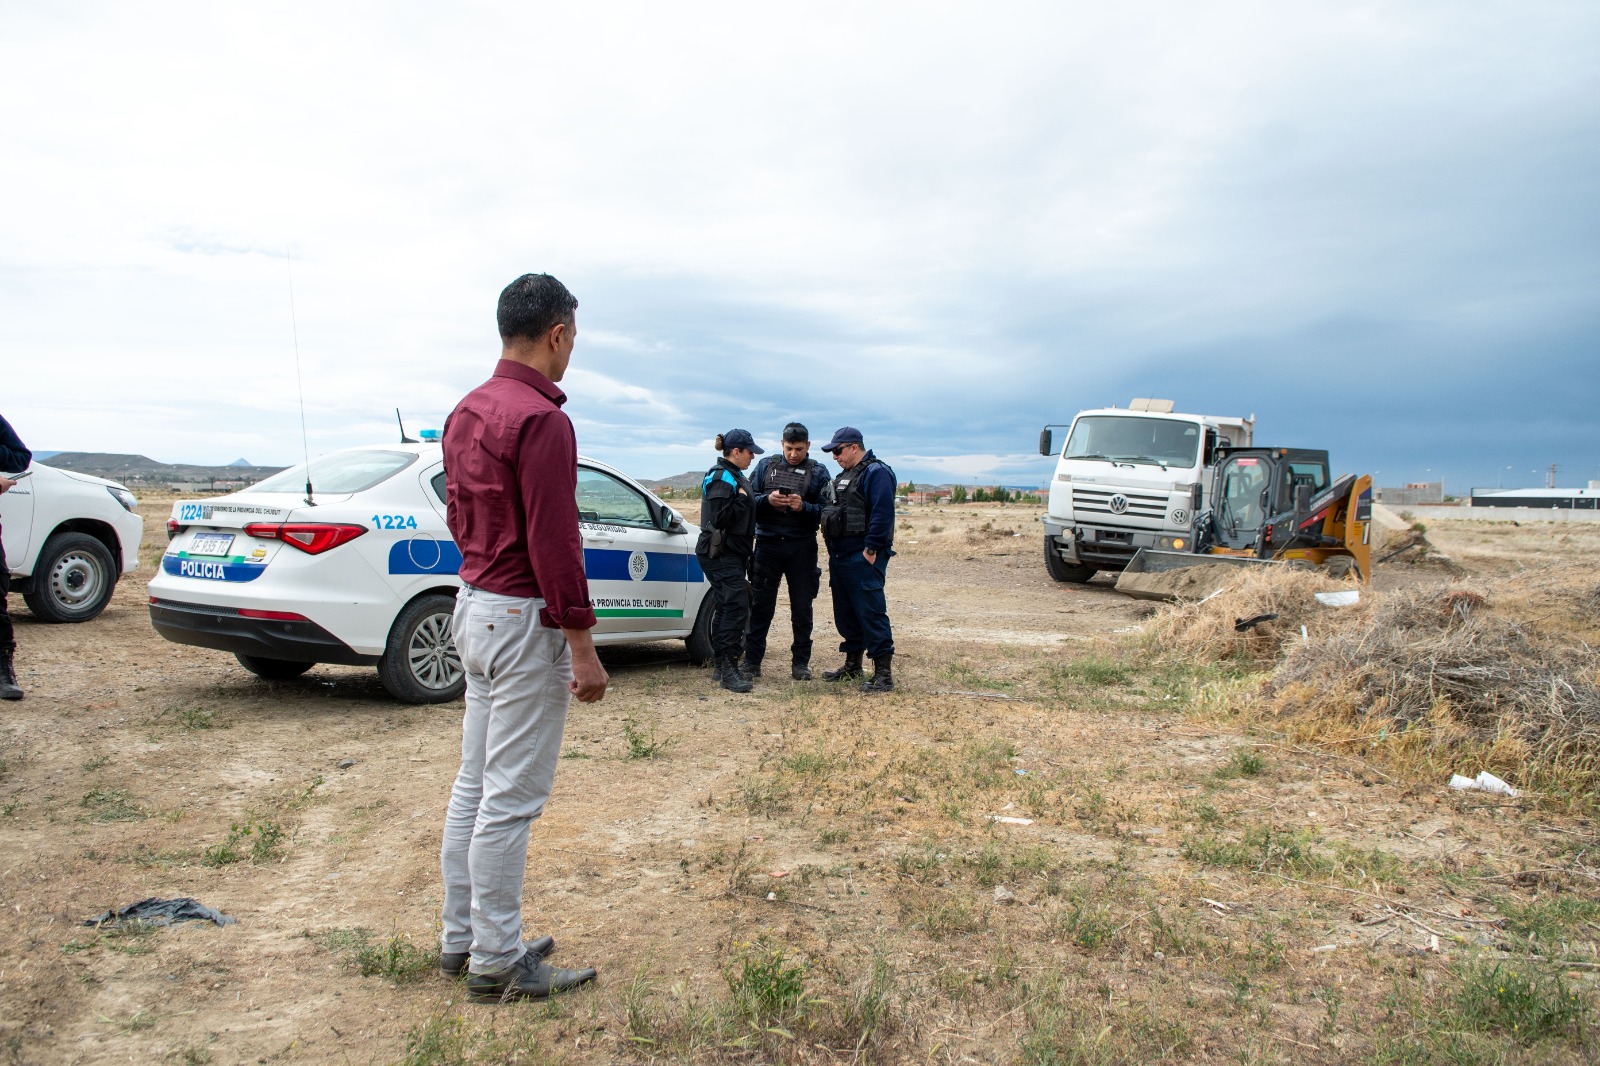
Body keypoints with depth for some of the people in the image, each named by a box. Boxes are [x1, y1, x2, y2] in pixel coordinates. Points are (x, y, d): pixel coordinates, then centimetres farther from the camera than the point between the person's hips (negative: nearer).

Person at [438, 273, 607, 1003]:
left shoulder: (466, 413, 11)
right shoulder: (541, 419, -18)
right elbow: (554, 544, -21)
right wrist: (582, 647, -18)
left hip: (475, 606, 10)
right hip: (524, 620, -10)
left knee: (475, 786, 16)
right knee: (511, 797, -1)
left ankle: (463, 940, 27)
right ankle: (497, 962, 10)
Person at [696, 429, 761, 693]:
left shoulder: (734, 476, 18)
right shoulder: (721, 478, -15)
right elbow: (719, 518, -23)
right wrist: (741, 498, -18)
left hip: (731, 554, 11)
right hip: (721, 554, -11)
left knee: (726, 608, 13)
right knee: (737, 606, -15)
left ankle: (722, 667, 20)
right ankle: (728, 670, -13)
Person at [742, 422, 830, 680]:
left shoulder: (818, 472, 4)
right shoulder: (766, 466, 8)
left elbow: (824, 512, -3)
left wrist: (803, 507, -20)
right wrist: (767, 500, -15)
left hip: (802, 548, 0)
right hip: (768, 545, 1)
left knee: (802, 607, 6)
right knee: (760, 605, 3)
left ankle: (800, 662, 15)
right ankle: (752, 660, 9)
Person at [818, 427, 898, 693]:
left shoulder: (876, 472, -10)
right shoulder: (844, 475, 21)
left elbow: (883, 513, -19)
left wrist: (871, 550, -22)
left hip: (863, 558, -10)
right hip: (841, 556, 10)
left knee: (871, 612, -10)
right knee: (846, 612, 14)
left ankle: (884, 674, -7)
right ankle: (852, 666, 26)